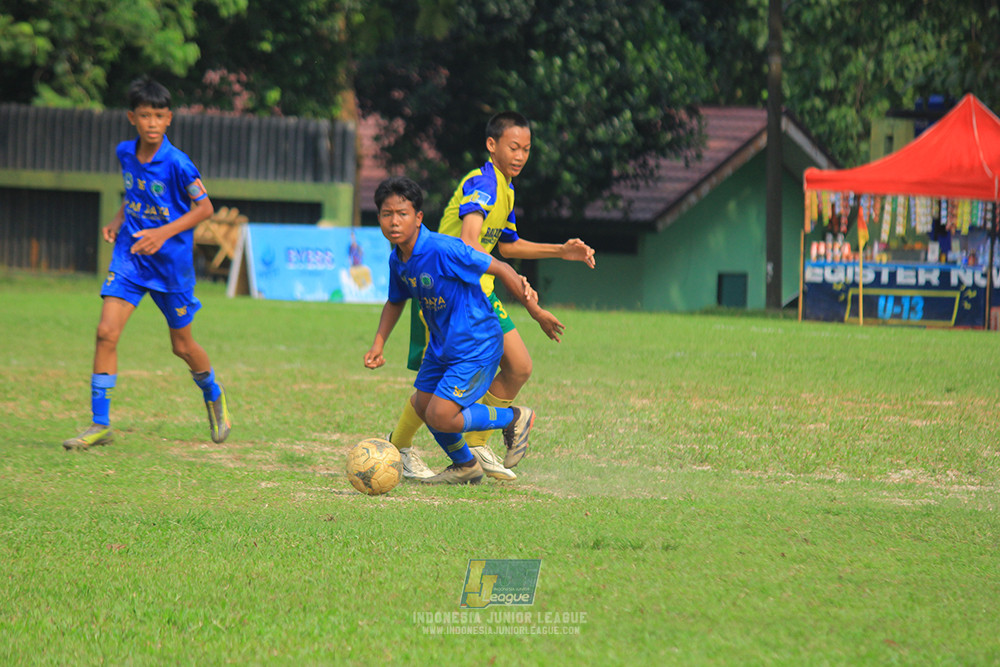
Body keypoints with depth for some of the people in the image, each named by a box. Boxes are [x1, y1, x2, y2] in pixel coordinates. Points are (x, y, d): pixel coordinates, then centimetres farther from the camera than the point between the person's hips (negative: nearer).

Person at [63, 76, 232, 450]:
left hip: (171, 263, -4)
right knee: (106, 332, -13)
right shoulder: (125, 153, 0)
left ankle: (214, 398, 42)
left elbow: (205, 208, -12)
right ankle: (100, 425, -7)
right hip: (129, 256, 4)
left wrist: (164, 232, -21)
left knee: (182, 345, 11)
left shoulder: (177, 164, -18)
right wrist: (118, 220, 2)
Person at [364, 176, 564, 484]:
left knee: (440, 417, -14)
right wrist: (378, 343, 5)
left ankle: (515, 419, 9)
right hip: (442, 344, 8)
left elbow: (500, 268, -20)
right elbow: (395, 302, 18)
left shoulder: (443, 250, -28)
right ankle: (465, 467, 39)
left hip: (476, 346, -8)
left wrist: (536, 312, -13)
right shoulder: (397, 260, -3)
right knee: (422, 406, 15)